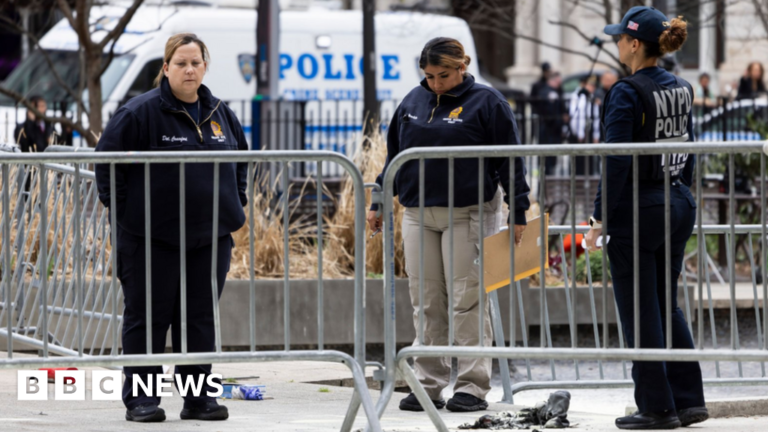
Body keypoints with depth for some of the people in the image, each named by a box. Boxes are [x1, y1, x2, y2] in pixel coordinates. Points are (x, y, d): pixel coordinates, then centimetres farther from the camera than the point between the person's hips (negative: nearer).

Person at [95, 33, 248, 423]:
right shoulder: (141, 112, -8)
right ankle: (140, 399, 7)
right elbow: (107, 159, -5)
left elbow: (241, 159, 26)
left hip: (210, 237, 5)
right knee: (148, 317, 1)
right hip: (152, 236, -5)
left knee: (201, 318, 7)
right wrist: (120, 208, -8)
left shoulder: (220, 113, 10)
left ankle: (199, 398, 14)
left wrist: (236, 203, 16)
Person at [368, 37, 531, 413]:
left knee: (467, 301, -6)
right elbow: (394, 155, 20)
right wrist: (378, 203, 18)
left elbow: (510, 160, -2)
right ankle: (429, 385, 9)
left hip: (466, 215, -5)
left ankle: (473, 386, -3)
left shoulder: (486, 103, -2)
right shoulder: (413, 101, 13)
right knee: (426, 303, 4)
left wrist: (518, 212, -6)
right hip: (419, 215, 5)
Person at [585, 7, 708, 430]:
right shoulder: (680, 89, 8)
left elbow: (617, 161, -19)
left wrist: (600, 219, -14)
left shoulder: (628, 93, -15)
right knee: (666, 304, 17)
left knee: (640, 312, 1)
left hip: (637, 210, -8)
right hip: (679, 205, 8)